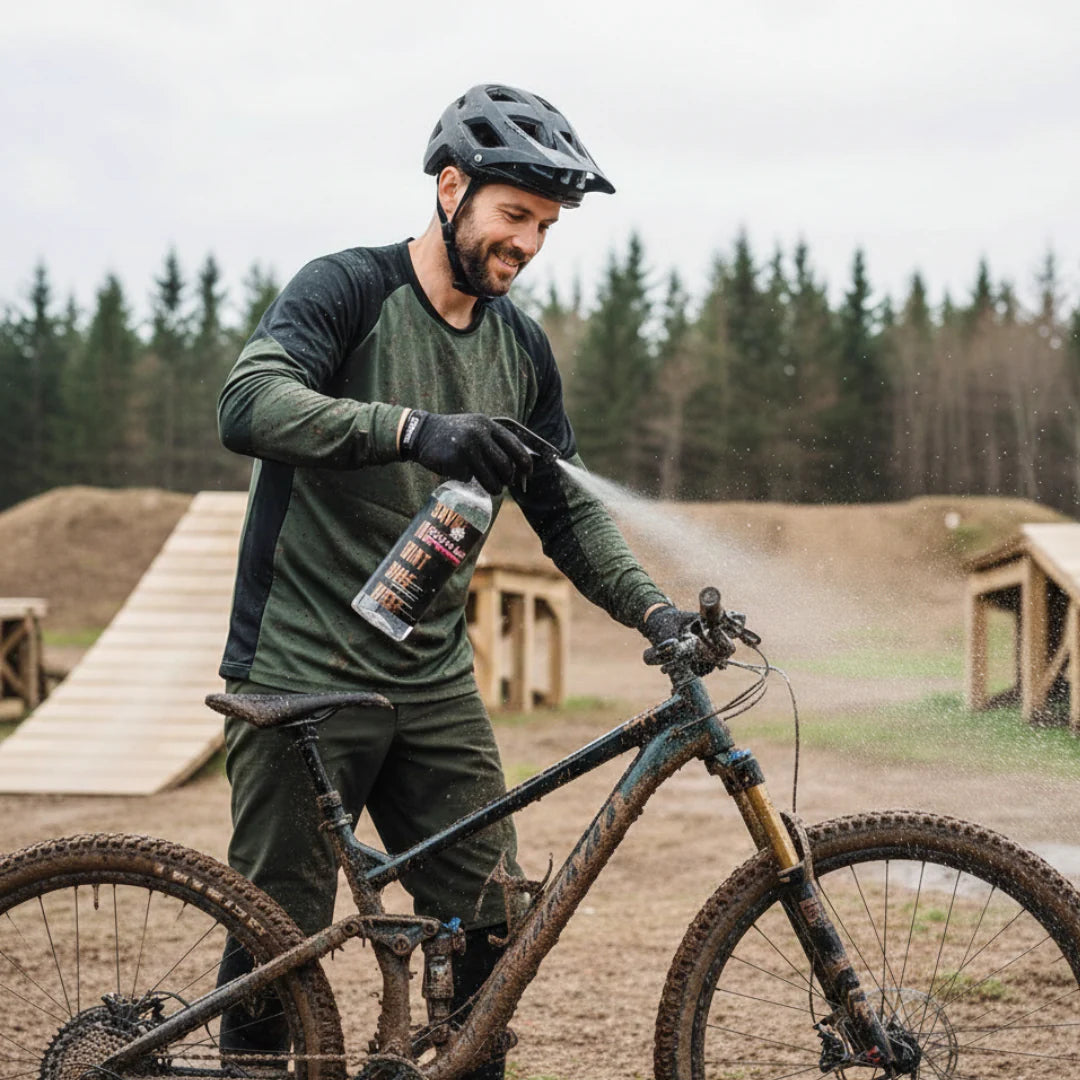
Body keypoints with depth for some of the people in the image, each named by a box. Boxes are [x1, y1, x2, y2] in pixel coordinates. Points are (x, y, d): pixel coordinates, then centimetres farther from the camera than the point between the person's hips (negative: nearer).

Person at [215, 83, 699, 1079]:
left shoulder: (521, 347, 10)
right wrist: (413, 428, -41)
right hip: (302, 672, -5)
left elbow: (565, 509, 13)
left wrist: (650, 607, -4)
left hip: (434, 681, 6)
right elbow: (250, 405, -27)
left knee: (489, 923, 2)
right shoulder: (348, 290, -9)